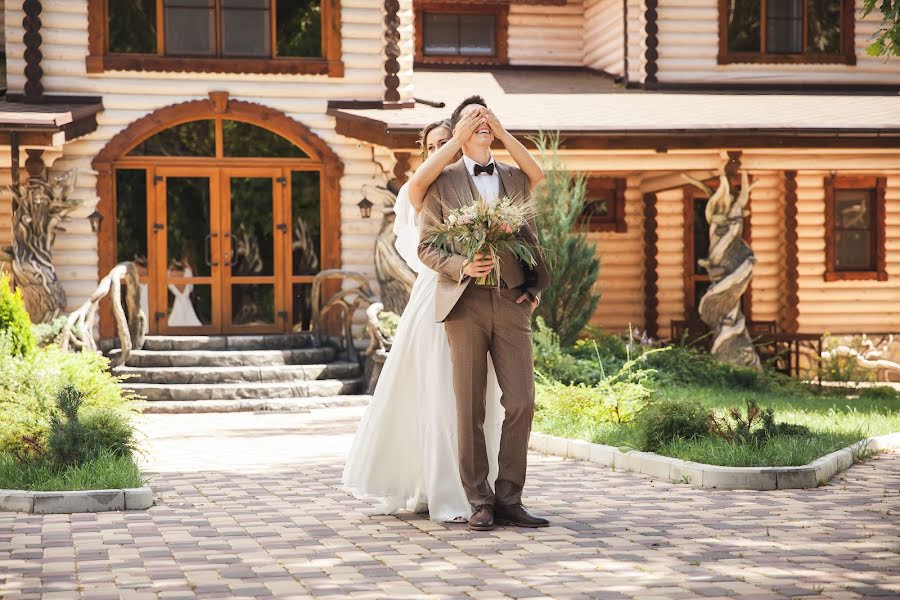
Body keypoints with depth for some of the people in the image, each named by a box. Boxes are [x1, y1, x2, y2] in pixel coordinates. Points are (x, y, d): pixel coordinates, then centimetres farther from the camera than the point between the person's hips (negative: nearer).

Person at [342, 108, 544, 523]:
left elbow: (535, 175, -2)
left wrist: (500, 133, -9)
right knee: (442, 398, -4)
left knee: (481, 401, 6)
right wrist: (460, 138, -18)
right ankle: (447, 499, 0)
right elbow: (417, 183, -21)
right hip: (439, 300, -3)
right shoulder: (423, 193, 3)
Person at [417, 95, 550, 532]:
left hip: (511, 301, 3)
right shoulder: (442, 181, 5)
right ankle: (480, 503, 7)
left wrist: (536, 287, 9)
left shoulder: (515, 178, 16)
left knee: (521, 403, -3)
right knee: (470, 409, 0)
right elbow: (427, 248, 3)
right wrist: (462, 266, -14)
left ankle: (509, 499, 6)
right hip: (466, 302, -3)